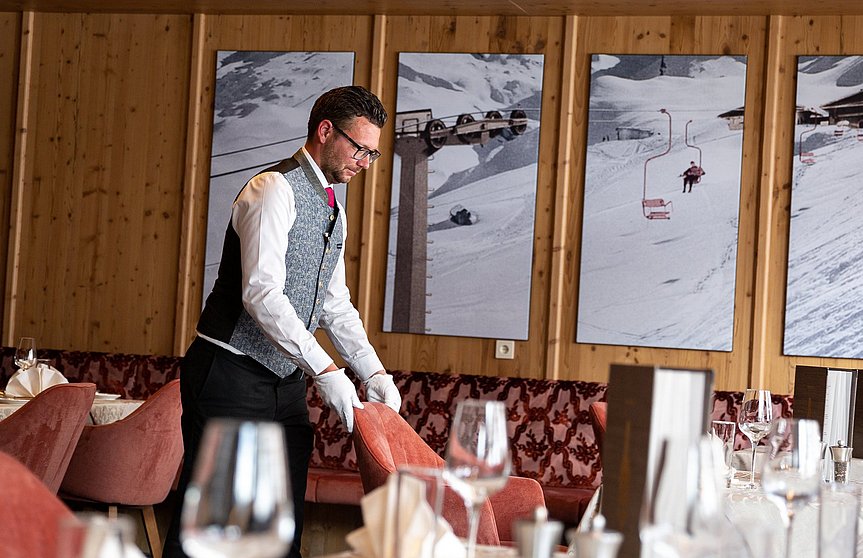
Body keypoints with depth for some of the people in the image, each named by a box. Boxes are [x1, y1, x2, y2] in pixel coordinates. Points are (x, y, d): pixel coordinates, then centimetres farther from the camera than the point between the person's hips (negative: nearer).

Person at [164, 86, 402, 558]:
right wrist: (325, 372, -28)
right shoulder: (275, 190, -13)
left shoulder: (333, 213, 16)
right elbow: (262, 293, -24)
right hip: (231, 379, -9)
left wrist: (374, 373, 4)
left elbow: (335, 307, 19)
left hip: (285, 383, 9)